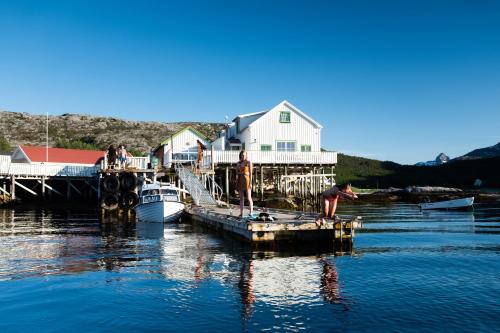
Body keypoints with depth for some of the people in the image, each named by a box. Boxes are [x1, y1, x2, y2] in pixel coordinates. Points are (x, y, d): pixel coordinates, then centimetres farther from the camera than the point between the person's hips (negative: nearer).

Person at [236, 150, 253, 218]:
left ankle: (251, 212, 4)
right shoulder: (238, 163, 11)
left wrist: (250, 183, -12)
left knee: (249, 198, -5)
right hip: (240, 181, 4)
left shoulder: (249, 162, -2)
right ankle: (241, 213, 6)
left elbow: (250, 173, -6)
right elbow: (237, 174, 12)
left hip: (247, 181, -4)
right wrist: (236, 183, 7)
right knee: (241, 198, 4)